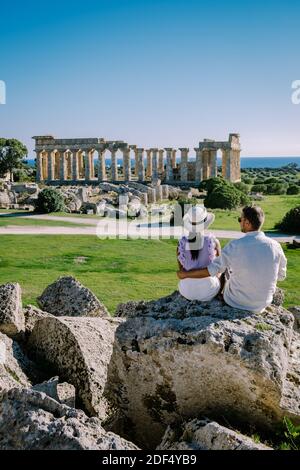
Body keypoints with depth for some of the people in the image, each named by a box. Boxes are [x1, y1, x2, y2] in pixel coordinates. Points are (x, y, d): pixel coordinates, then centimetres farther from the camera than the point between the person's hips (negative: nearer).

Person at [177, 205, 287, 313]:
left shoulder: (235, 246, -21)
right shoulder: (275, 246, -14)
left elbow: (210, 271, -15)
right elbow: (281, 276, 0)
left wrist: (185, 274, -1)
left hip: (236, 303, -2)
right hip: (263, 304, 3)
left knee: (226, 269, 23)